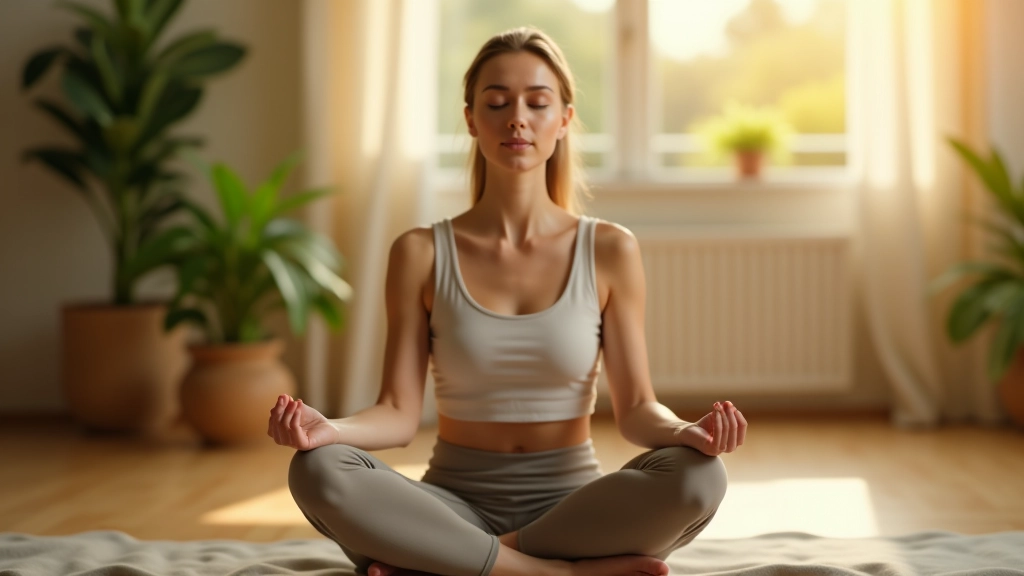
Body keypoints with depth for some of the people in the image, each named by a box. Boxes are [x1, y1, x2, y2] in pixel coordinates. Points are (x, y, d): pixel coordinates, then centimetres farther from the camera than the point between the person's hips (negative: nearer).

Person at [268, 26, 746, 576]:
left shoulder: (609, 250, 0)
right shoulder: (421, 254, 0)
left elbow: (635, 408, -2)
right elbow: (398, 414, -5)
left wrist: (685, 431, -25)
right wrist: (326, 428, -26)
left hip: (571, 503, 1)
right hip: (456, 506, 0)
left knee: (697, 477, -32)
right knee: (318, 471, -30)